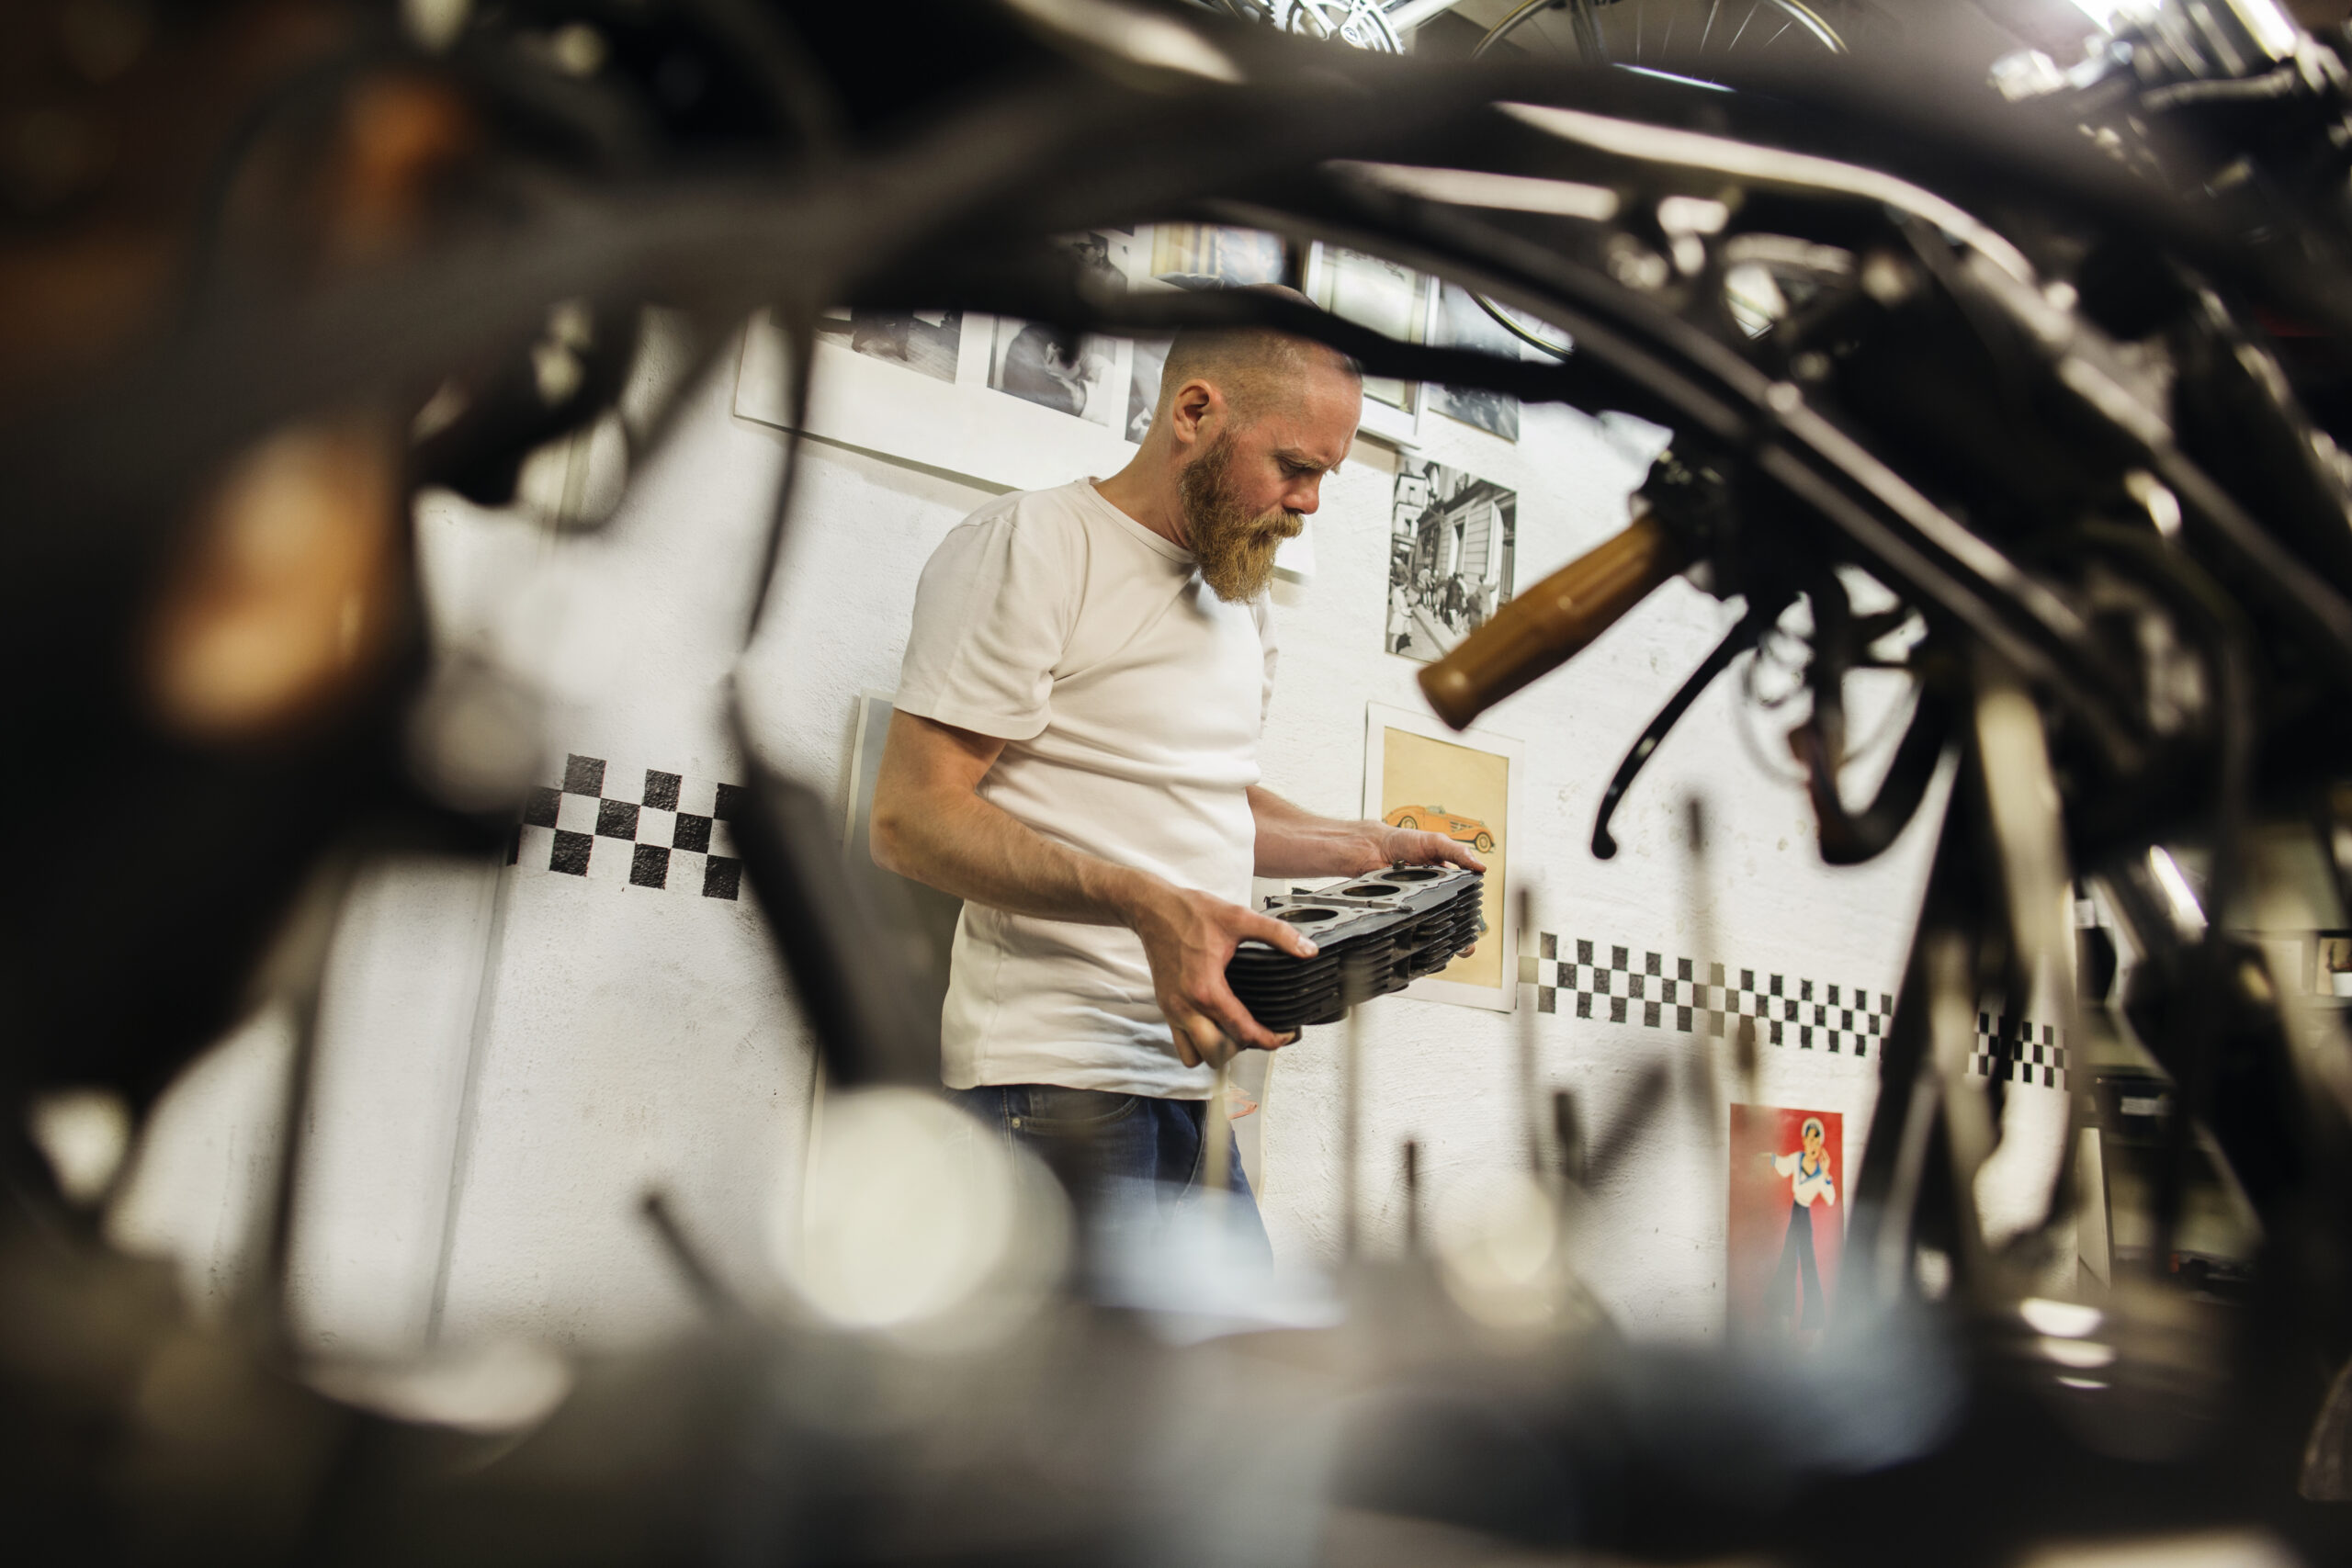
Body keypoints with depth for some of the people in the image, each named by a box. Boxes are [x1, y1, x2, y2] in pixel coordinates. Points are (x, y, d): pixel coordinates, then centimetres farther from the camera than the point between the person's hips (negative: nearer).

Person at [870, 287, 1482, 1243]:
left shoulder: (1245, 603, 20)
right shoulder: (1031, 545, -7)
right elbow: (912, 819, -15)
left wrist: (1371, 850, 13)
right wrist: (1148, 905, -28)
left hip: (1192, 1081, 8)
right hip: (1056, 1078, -8)